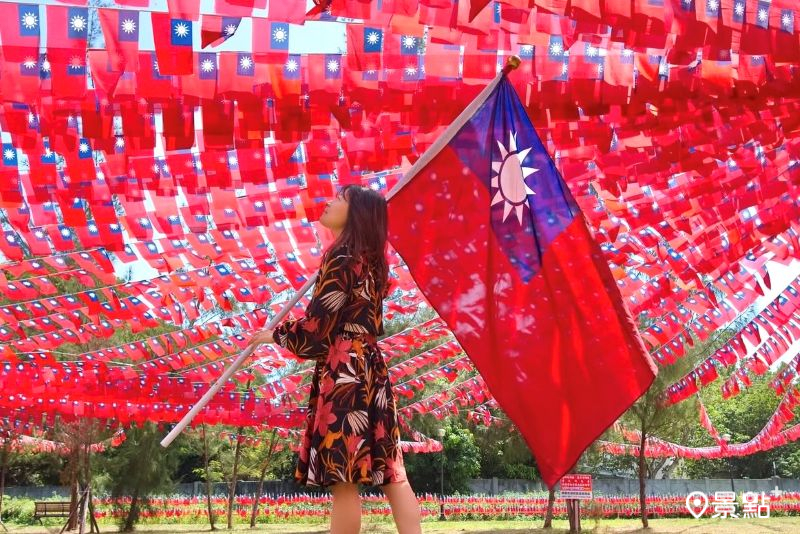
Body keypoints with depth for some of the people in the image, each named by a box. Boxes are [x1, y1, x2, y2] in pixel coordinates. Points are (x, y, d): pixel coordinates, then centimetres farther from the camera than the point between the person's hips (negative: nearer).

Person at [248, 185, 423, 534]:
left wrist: (274, 334, 6)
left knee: (342, 479, -5)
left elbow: (316, 329, -11)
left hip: (343, 372, -9)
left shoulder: (341, 258, -9)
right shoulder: (369, 260, 16)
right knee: (390, 473, 6)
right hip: (370, 369, 9)